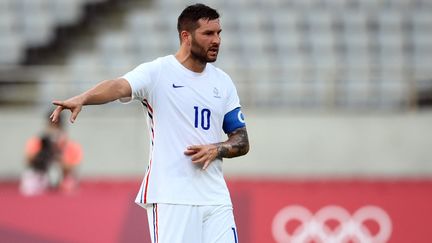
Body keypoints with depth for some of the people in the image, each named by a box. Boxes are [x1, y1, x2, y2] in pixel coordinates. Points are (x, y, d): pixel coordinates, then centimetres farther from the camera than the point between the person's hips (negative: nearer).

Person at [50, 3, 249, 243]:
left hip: (215, 198, 5)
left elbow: (242, 142, 15)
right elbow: (120, 86, -25)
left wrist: (216, 149, -7)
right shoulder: (157, 72, -5)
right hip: (170, 198, -5)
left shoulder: (223, 82, 12)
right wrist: (81, 99, -45)